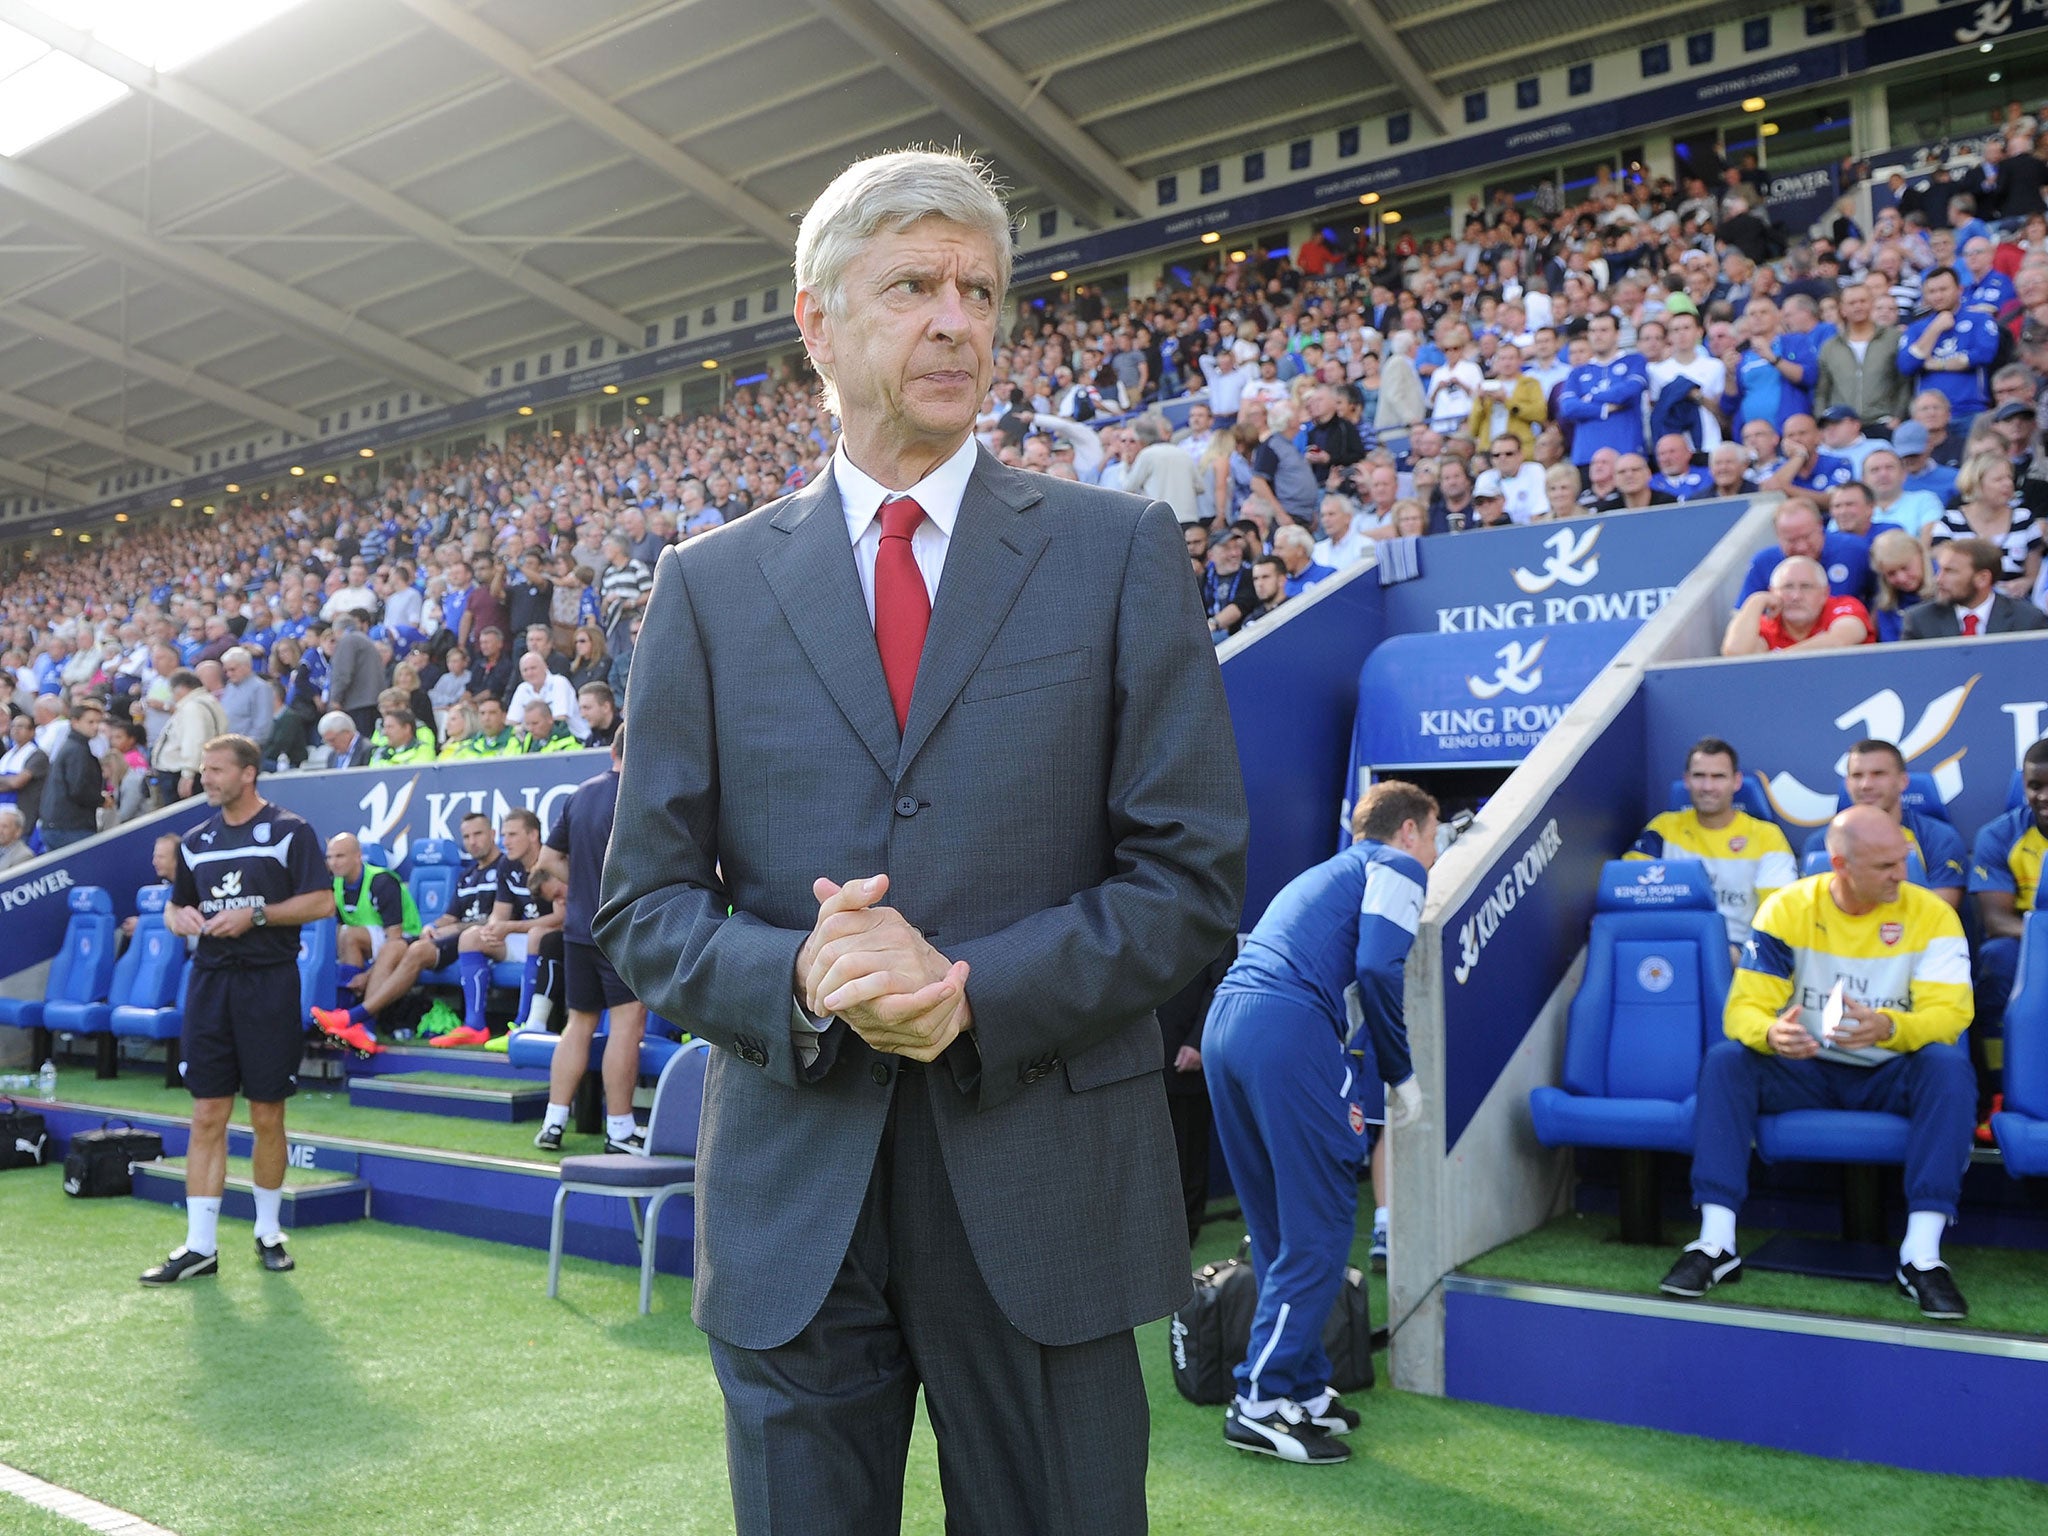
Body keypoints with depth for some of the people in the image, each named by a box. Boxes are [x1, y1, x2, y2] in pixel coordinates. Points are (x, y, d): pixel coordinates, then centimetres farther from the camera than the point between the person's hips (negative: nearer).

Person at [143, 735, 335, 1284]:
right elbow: (174, 907, 21)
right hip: (209, 982, 4)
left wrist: (255, 915, -17)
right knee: (207, 1117, 2)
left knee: (267, 1118, 4)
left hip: (269, 984, -4)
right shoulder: (196, 841, 13)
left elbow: (322, 902, -9)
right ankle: (200, 1246, 7)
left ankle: (269, 1232, 21)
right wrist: (181, 917, -2)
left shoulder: (290, 831, -3)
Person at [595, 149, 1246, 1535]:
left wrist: (974, 990, -16)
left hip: (1047, 1194, 0)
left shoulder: (1120, 552, 1)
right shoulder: (709, 588, 5)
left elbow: (1194, 875, -3)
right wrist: (797, 975, -16)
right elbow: (645, 905, 5)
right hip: (791, 1201, 1)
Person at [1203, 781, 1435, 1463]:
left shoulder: (1320, 875, 35)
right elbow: (1379, 965, -9)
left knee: (1279, 1229, 16)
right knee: (1321, 1224, -1)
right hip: (1289, 1029, -9)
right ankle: (1260, 1403, 0)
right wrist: (1400, 1074, 1)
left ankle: (1301, 1388, 22)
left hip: (1223, 1023, 9)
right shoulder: (1396, 866, 9)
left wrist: (1347, 1089, 28)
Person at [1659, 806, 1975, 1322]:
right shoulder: (1787, 909, -7)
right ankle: (1716, 1244, -28)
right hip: (1805, 1070, 0)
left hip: (1891, 1076, 0)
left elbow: (1951, 1012, -18)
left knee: (1950, 1066, -31)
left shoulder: (1931, 914, -7)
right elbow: (1744, 1007, -12)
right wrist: (1770, 1034, -38)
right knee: (1725, 1061, -26)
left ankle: (1921, 1253, -31)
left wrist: (1888, 1027, -41)